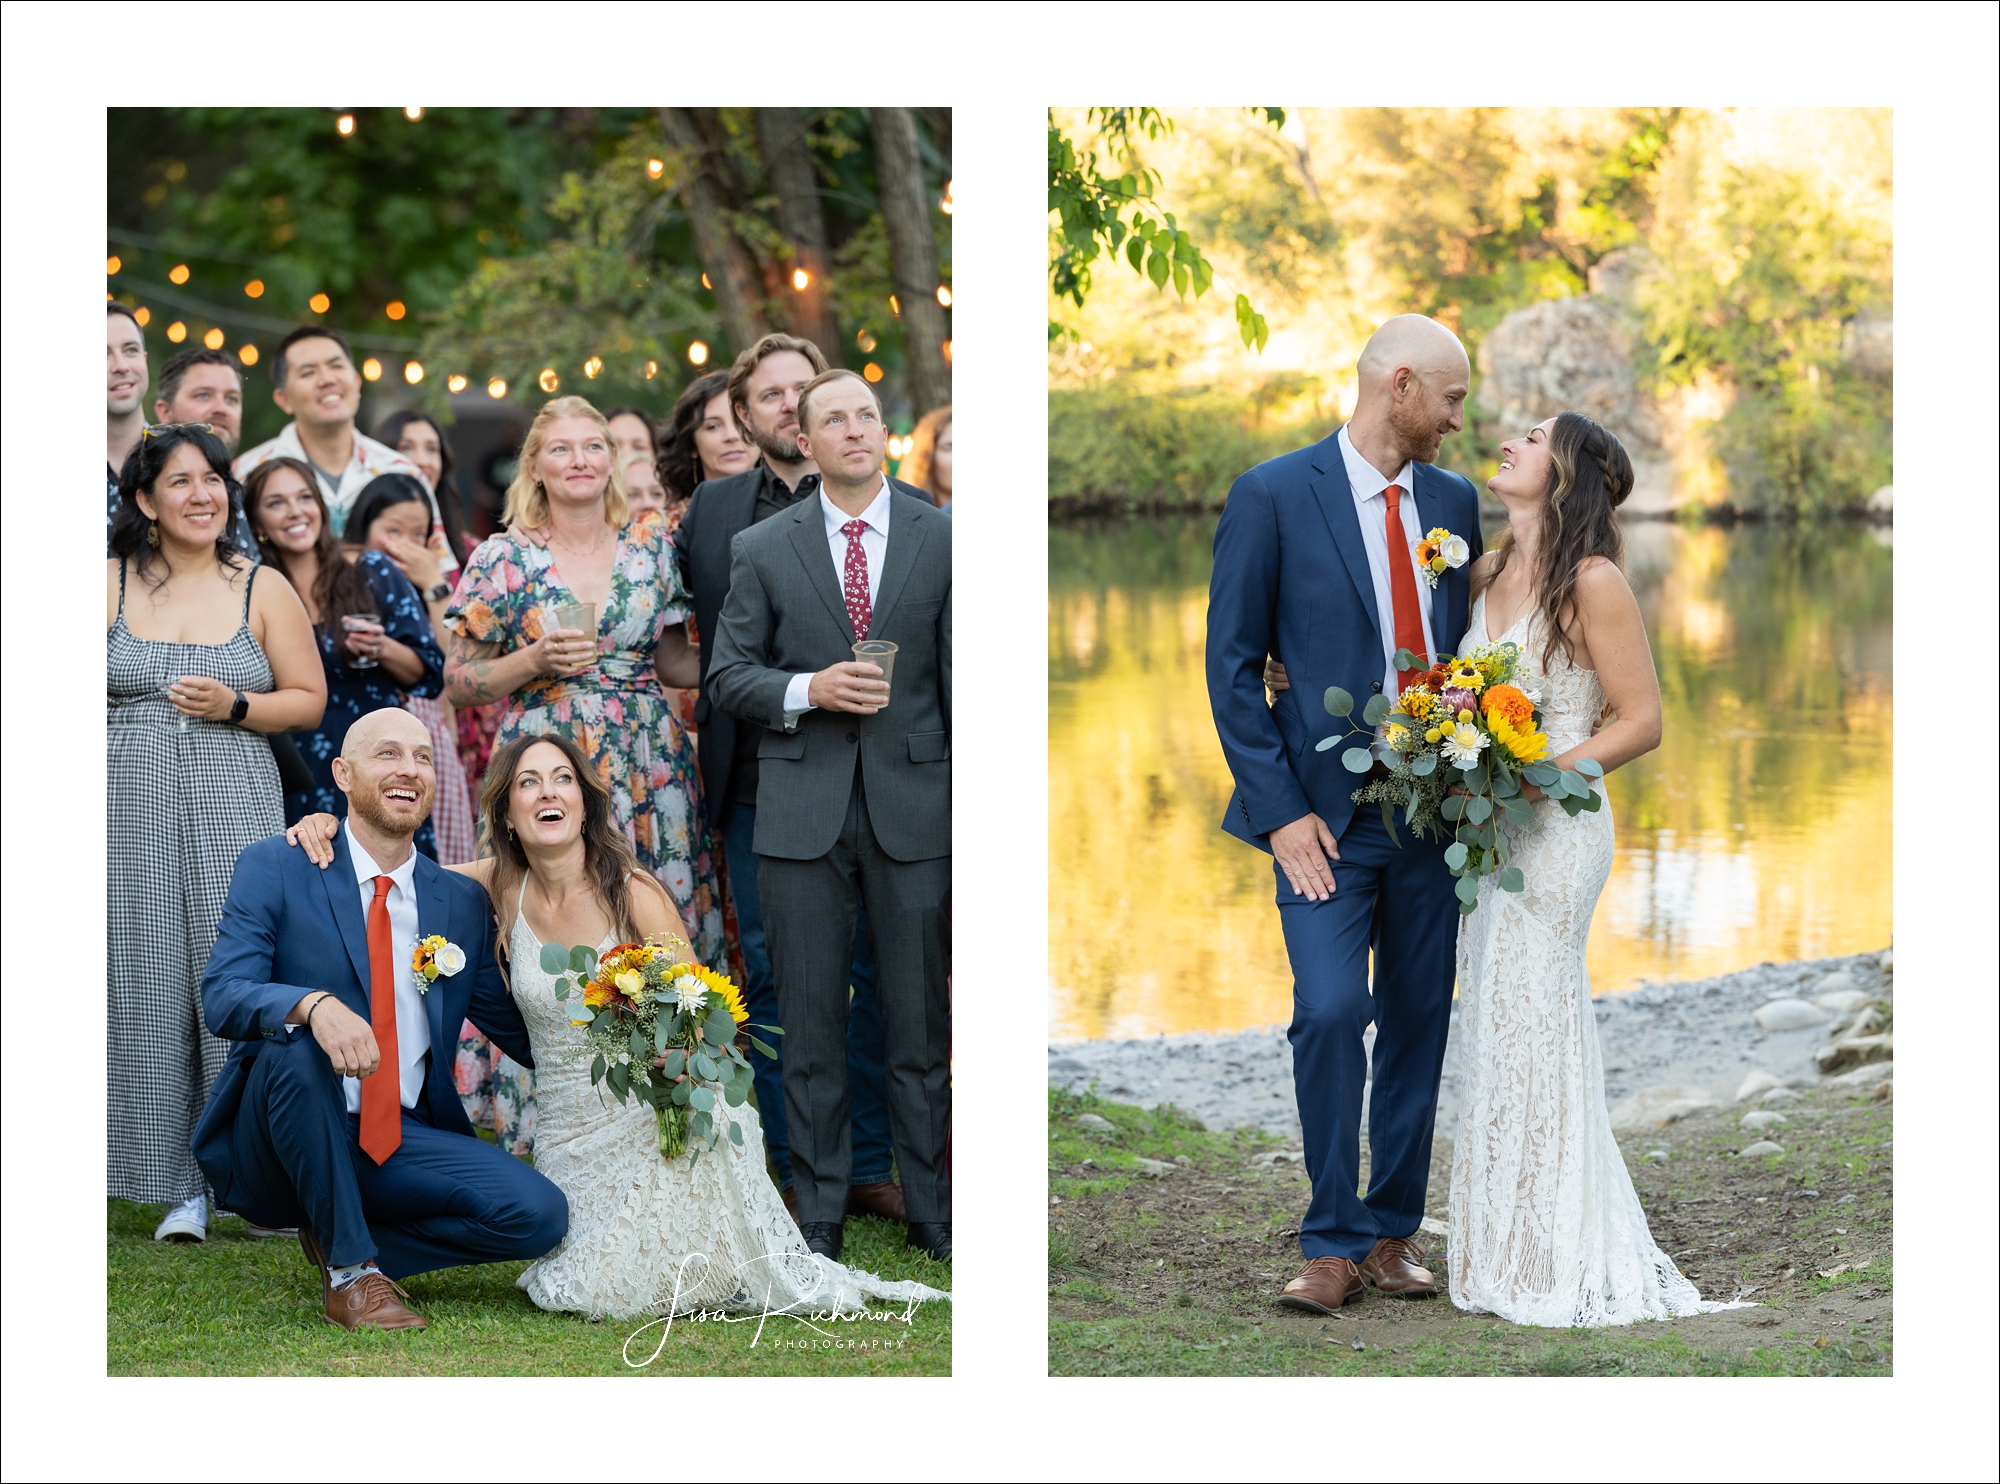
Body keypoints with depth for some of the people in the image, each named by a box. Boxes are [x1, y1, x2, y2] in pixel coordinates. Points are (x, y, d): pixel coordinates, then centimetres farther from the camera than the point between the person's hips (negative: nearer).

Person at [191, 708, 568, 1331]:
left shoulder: (463, 902, 10)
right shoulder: (276, 868, -2)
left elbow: (513, 1023, 15)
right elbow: (221, 996, -14)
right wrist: (313, 1004, -35)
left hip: (403, 1138, 3)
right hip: (273, 1152, -3)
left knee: (539, 1215, -19)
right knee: (295, 1048, -36)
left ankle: (344, 1240, 4)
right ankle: (351, 1272, -20)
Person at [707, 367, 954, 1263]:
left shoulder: (943, 540, 4)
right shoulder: (763, 550, 6)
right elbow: (727, 676, 6)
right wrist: (807, 690, -13)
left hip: (914, 804, 0)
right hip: (802, 810, 0)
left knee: (920, 1019, 5)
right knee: (810, 1022, 5)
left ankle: (931, 1209, 16)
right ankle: (818, 1213, 15)